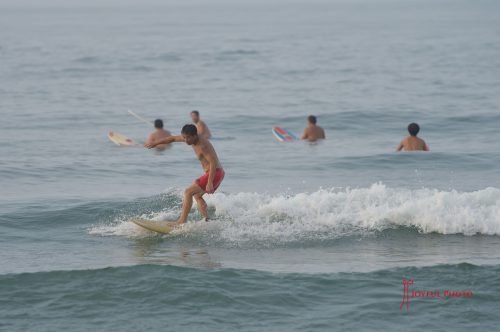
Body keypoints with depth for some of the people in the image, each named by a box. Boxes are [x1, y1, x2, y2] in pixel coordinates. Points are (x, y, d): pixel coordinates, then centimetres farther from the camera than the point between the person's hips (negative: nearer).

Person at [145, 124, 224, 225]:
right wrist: (155, 143, 25)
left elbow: (213, 162, -28)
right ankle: (207, 221, 10)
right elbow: (173, 139, 19)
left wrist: (210, 183, -35)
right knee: (197, 196, 22)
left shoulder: (202, 146, -22)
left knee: (188, 192, -9)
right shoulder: (190, 137, 6)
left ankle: (182, 221, -13)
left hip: (214, 174, -10)